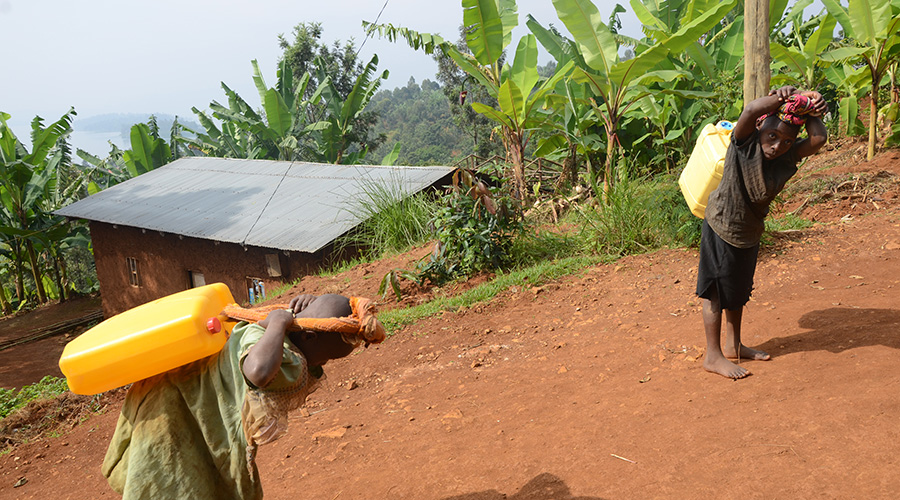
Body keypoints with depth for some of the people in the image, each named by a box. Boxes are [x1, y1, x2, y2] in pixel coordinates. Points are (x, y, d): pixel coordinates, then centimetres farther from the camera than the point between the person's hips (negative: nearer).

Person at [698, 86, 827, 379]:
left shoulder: (788, 157, -7)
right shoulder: (744, 144, -20)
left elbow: (819, 139, -23)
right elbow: (751, 110, -37)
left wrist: (810, 109, -16)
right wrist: (782, 97, -26)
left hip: (750, 232, 7)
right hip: (721, 226, -6)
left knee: (738, 291, 20)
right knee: (715, 291, 2)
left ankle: (733, 345, 37)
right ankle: (713, 356, 12)